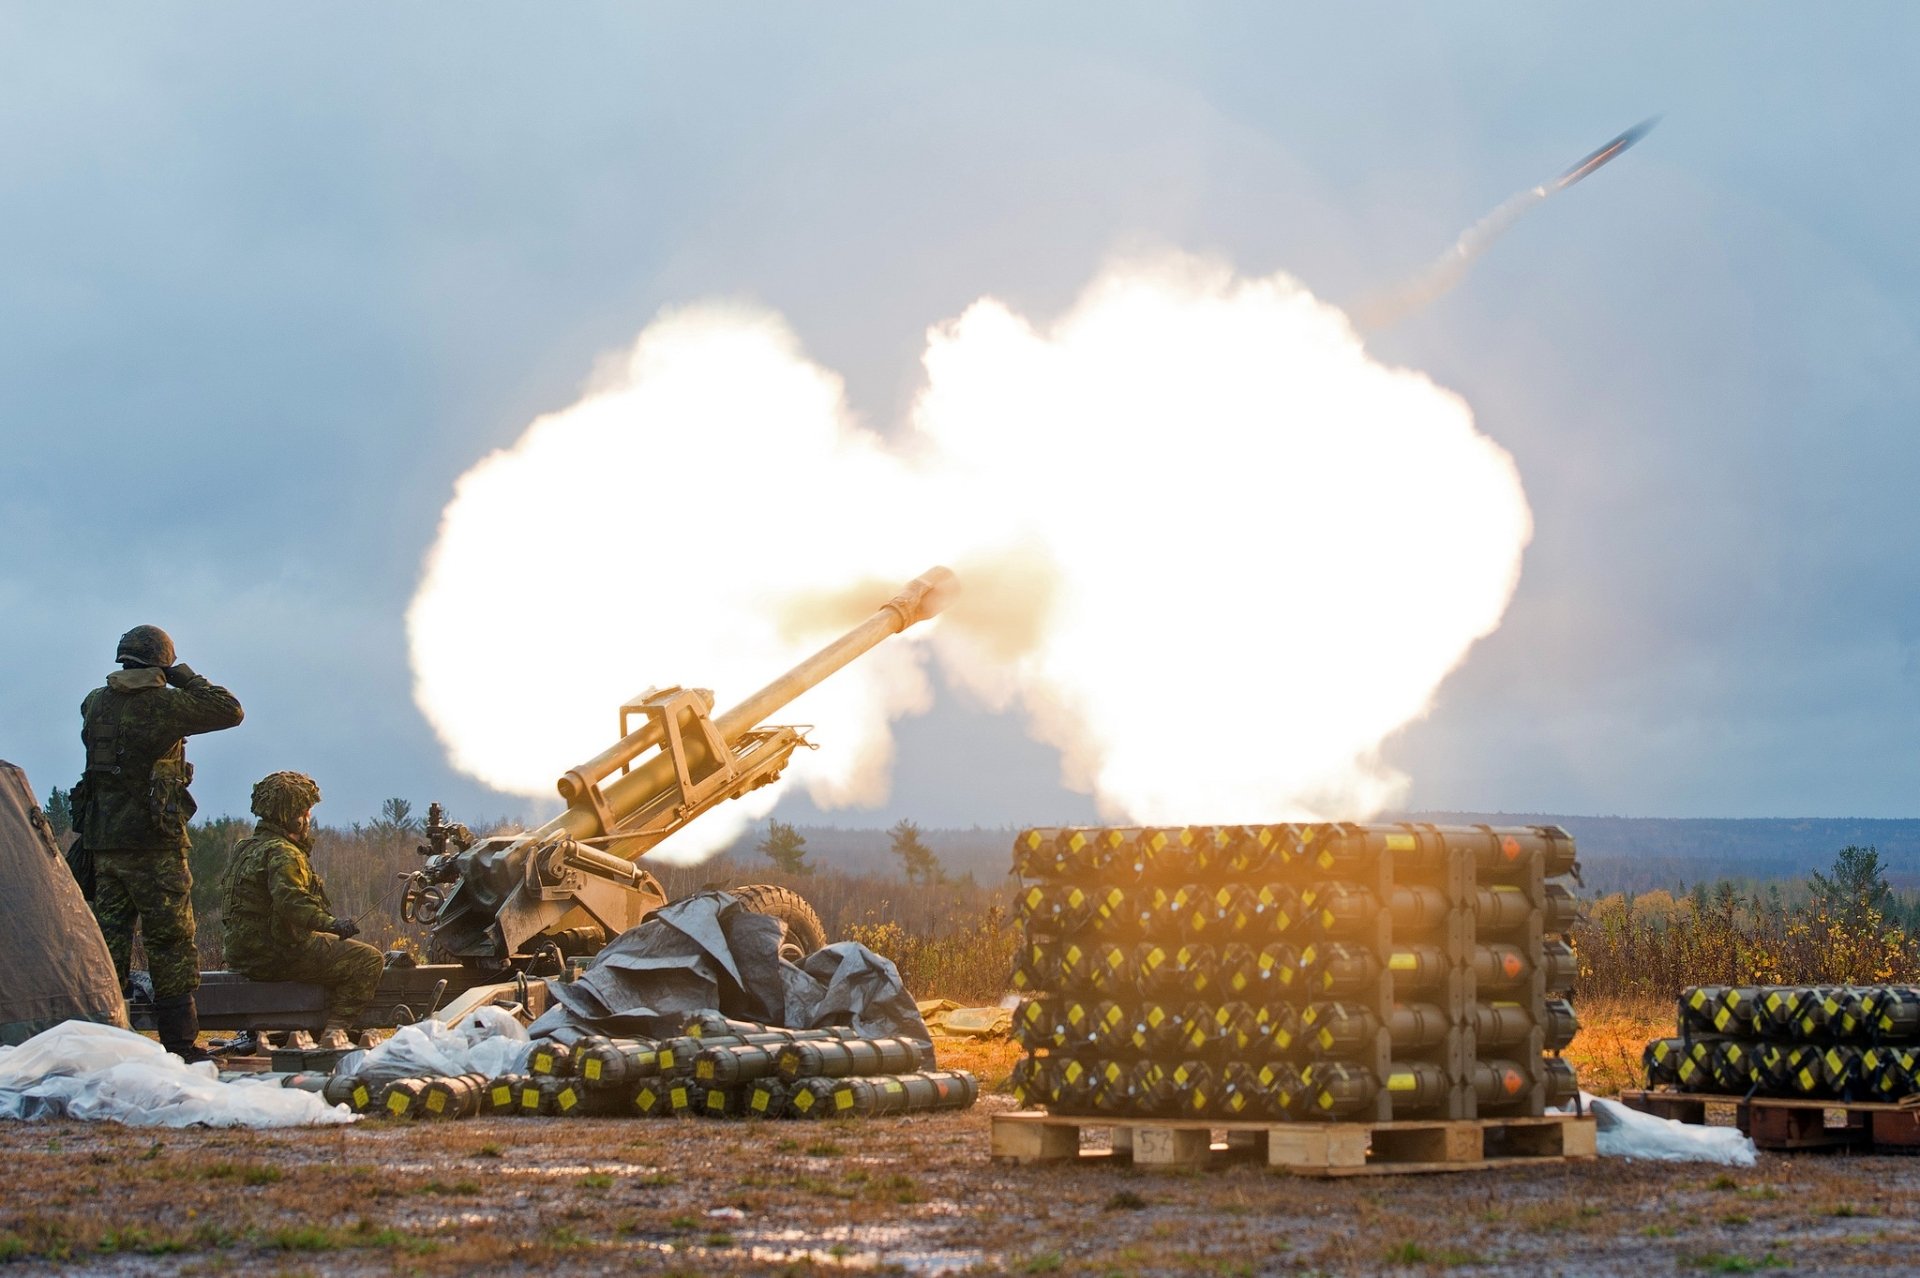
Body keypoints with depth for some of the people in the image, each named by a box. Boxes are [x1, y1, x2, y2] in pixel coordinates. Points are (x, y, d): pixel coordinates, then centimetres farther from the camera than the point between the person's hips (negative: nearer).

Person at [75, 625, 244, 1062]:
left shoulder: (94, 704, 6)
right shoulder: (161, 705, -11)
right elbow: (230, 711, -6)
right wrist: (187, 680, 4)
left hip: (102, 841, 6)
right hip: (153, 845, -5)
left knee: (109, 940, 10)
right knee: (171, 946, 0)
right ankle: (180, 1043, 1)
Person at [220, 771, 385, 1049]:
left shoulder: (245, 849, 18)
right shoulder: (282, 852, -15)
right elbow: (290, 902, -31)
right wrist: (331, 924, -31)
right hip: (278, 953, -10)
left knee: (338, 949, 33)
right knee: (368, 960, -11)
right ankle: (335, 1030, -18)